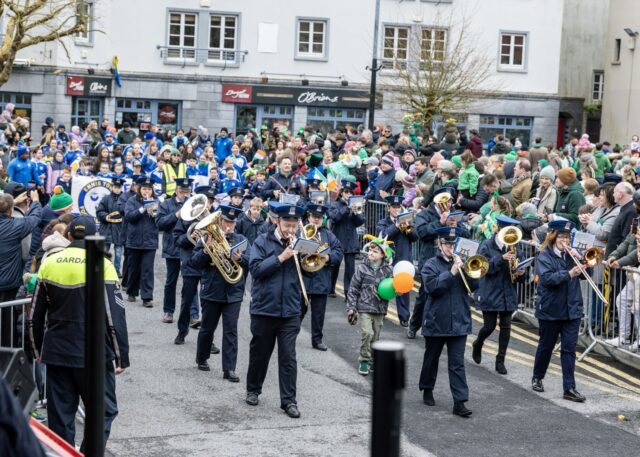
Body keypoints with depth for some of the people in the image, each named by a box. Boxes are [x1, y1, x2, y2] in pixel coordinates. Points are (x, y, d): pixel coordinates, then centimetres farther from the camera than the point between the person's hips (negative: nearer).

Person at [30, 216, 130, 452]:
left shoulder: (49, 263, 3)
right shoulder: (102, 265, -10)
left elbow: (36, 314, 10)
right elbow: (115, 315, -12)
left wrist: (38, 348, 22)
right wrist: (122, 355, -6)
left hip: (56, 353, 4)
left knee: (60, 415, 12)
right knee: (103, 411, 7)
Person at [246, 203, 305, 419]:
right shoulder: (263, 242, -2)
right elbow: (256, 268, -13)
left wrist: (299, 254, -14)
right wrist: (281, 257, -18)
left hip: (290, 311, 1)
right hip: (264, 308, -1)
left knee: (288, 357, -2)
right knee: (260, 353, 13)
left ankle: (289, 400, 3)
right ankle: (253, 390, 33)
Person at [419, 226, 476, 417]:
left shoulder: (462, 263, 8)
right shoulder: (431, 265, -2)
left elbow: (473, 285, -1)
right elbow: (433, 287, -17)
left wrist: (463, 269, -15)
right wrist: (451, 272, -22)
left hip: (459, 322, 2)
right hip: (436, 321, -2)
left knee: (457, 364, -3)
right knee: (431, 359, 15)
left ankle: (460, 402, -6)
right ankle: (427, 390, 35)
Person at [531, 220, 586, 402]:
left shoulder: (571, 254, 6)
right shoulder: (544, 256, -7)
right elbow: (547, 278, -22)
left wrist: (578, 258, -13)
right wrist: (568, 274, -32)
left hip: (572, 310, 3)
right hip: (550, 310, -3)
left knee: (569, 349, 0)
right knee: (546, 346, 12)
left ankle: (569, 388, 0)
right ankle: (537, 378, 33)